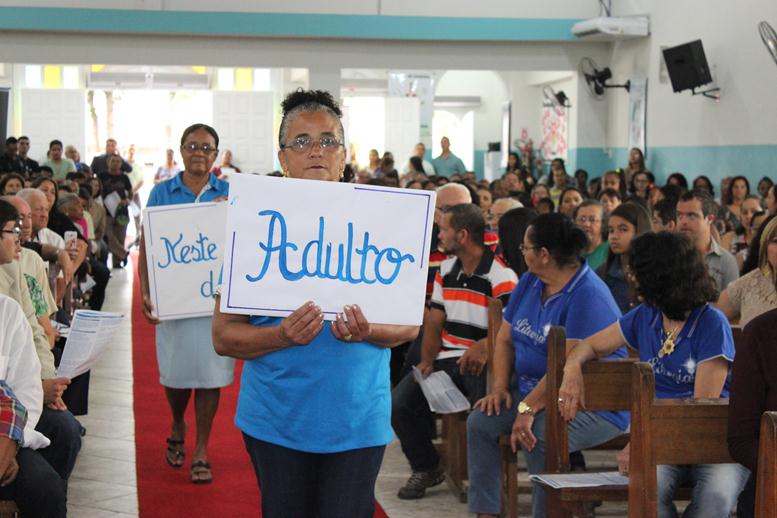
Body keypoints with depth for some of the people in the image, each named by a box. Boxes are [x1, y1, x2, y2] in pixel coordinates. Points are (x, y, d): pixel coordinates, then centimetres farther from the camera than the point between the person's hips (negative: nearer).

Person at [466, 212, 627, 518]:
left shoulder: (588, 295, -20)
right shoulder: (530, 282, 9)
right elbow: (505, 339, 13)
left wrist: (528, 408, -28)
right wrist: (500, 387, -2)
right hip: (532, 390, 9)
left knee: (539, 436, -34)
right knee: (480, 422, -9)